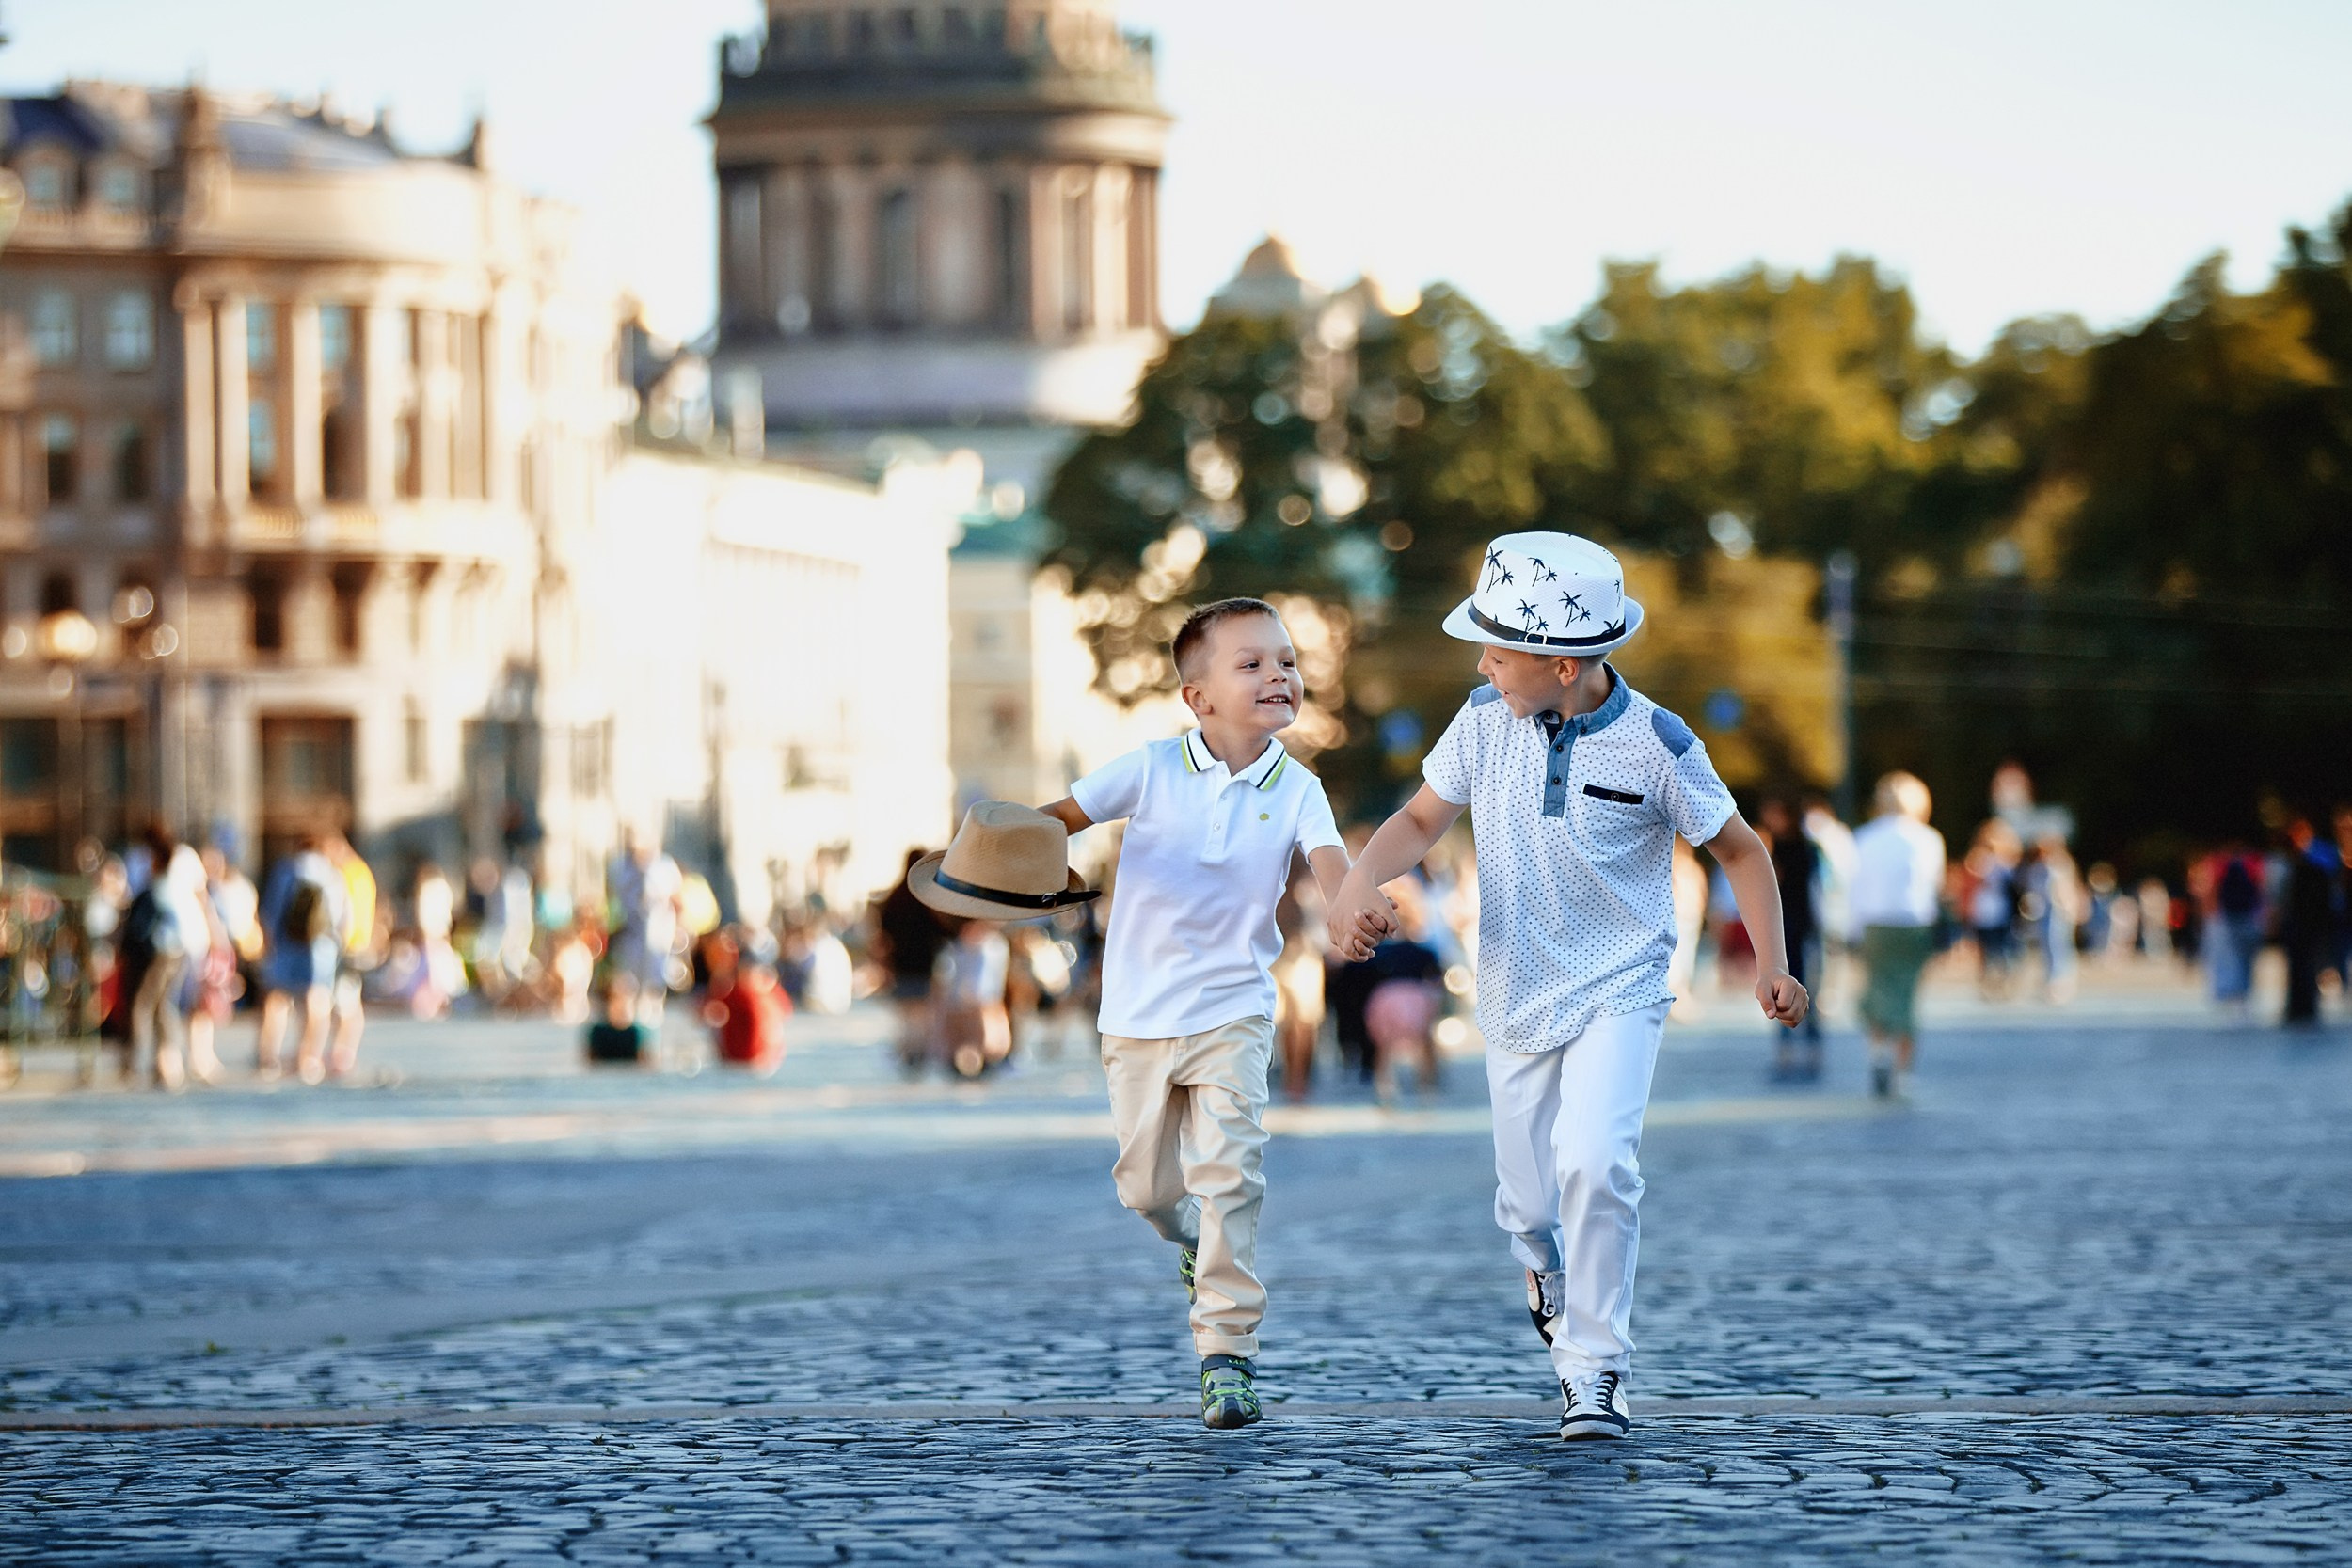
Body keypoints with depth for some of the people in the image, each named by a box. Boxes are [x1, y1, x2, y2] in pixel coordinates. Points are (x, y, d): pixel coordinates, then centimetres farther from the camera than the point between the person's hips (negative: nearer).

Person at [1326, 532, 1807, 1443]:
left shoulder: (1655, 745, -16)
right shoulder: (1487, 719, -8)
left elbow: (1737, 849, -4)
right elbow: (1423, 819, 2)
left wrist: (1771, 965, -14)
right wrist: (1358, 883, -17)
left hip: (1618, 996, -4)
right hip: (1516, 997, 4)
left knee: (1593, 1163, -25)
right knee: (1527, 1206, 10)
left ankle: (1594, 1374, -12)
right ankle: (1551, 1283, 47)